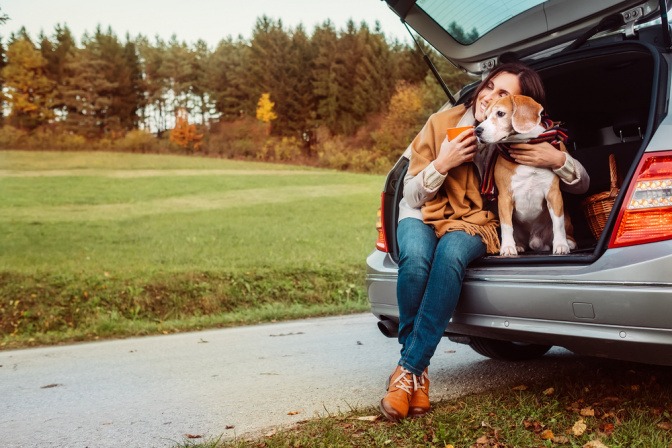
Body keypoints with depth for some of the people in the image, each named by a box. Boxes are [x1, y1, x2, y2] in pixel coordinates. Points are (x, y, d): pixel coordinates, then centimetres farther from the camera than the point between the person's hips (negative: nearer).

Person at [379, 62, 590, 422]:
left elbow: (581, 185, 1)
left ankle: (408, 370, -32)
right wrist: (441, 165, -24)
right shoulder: (442, 123, -9)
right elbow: (411, 196, -5)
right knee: (416, 258, -37)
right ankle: (419, 371, -22)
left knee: (451, 254, -38)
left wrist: (558, 160, -21)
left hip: (475, 224, 0)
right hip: (423, 216, 0)